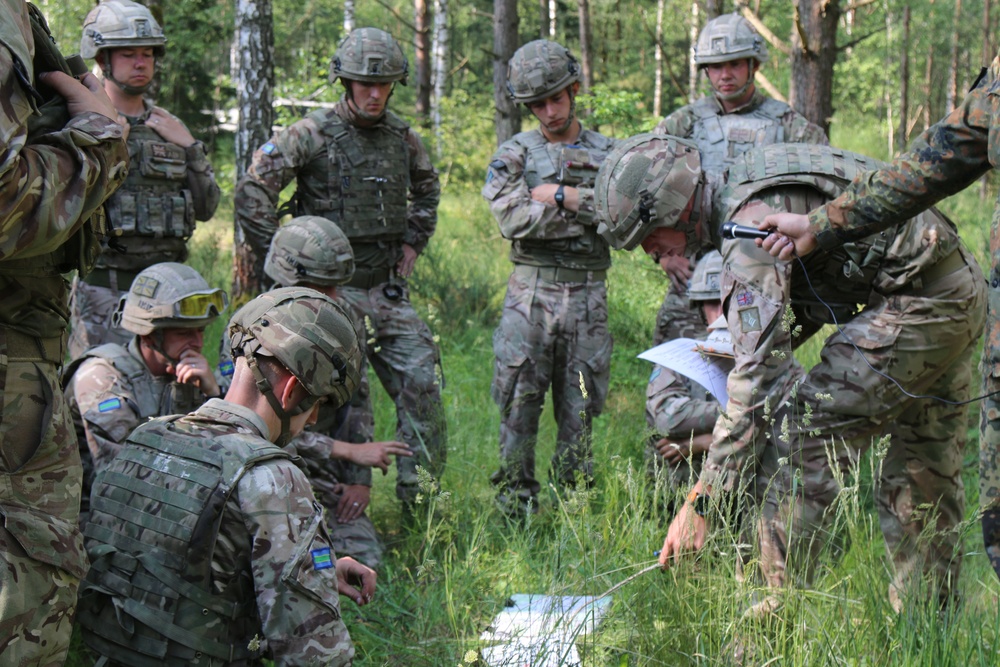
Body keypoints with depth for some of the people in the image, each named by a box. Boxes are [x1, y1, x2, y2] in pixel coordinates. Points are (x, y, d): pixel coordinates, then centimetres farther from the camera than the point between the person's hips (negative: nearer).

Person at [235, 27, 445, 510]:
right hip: (331, 289, -5)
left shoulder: (403, 138, 9)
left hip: (388, 289, 5)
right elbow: (252, 191, -13)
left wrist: (413, 241, 16)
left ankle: (421, 499, 8)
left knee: (423, 382, -1)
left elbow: (426, 190, 30)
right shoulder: (312, 135, -9)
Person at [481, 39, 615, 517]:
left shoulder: (607, 155, 10)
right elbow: (514, 220, -12)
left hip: (587, 297, 1)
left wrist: (560, 197, -10)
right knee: (519, 405, -2)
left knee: (579, 407, 5)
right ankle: (515, 505, 4)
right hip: (530, 293, -1)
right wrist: (586, 209, -9)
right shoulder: (514, 155, 6)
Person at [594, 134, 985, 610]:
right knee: (924, 475, 19)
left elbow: (757, 375, -27)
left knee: (799, 435, -11)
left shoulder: (751, 220, -21)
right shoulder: (740, 191, 9)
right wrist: (739, 346, 14)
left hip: (919, 301, -10)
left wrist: (701, 502, -27)